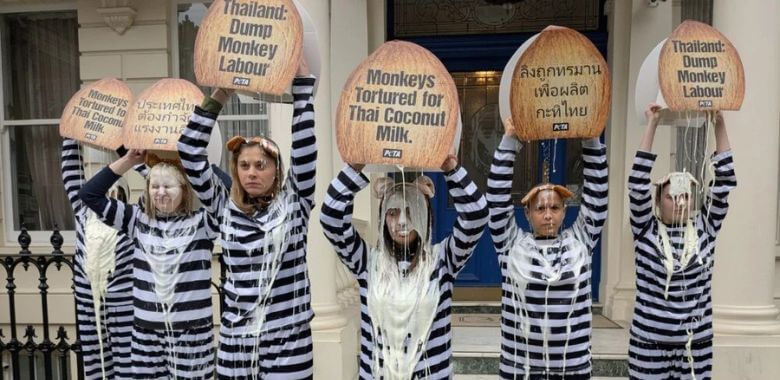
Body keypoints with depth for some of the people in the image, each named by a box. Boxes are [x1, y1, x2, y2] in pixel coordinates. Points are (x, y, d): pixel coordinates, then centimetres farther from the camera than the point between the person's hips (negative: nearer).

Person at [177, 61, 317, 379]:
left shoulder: (294, 202, -2)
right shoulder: (225, 207, 3)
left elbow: (305, 146, -11)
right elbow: (190, 153, -1)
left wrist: (301, 77, -13)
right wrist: (219, 96, -6)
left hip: (288, 342, -2)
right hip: (236, 340, 2)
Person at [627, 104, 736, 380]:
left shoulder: (704, 229, 1)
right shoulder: (646, 231, -6)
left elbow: (725, 182, -3)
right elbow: (638, 183, -15)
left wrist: (720, 125, -7)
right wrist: (652, 125, -16)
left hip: (697, 343, 3)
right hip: (650, 343, -2)